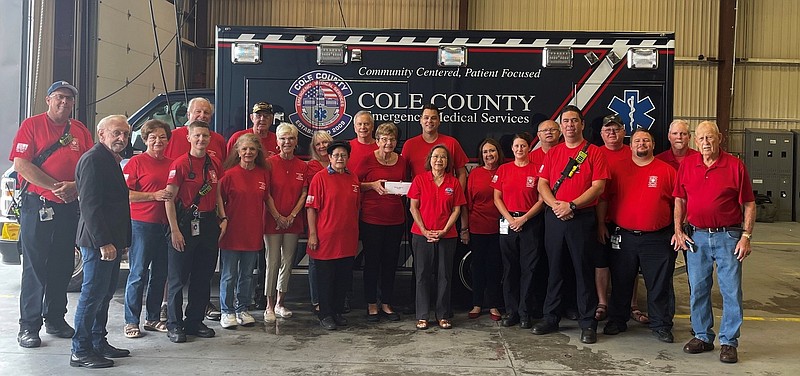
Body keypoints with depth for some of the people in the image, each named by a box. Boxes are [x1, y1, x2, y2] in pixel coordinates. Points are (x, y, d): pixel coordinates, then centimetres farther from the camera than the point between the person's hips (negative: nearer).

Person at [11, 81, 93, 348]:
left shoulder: (80, 130, 12)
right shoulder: (32, 125, 0)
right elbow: (21, 164, -10)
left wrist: (74, 186, -12)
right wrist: (56, 186, -15)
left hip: (69, 206, 5)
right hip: (37, 205, -4)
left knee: (63, 266, 11)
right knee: (35, 266, -1)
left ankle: (55, 319, 23)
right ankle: (28, 326, 6)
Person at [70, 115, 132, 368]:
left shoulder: (111, 160, 19)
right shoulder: (93, 159, -12)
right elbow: (90, 204, -20)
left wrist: (123, 241, 19)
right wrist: (104, 241, -23)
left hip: (111, 240, 10)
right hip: (98, 241, -10)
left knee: (105, 293, 15)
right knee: (93, 294, -5)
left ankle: (98, 343, 24)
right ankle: (80, 352, 3)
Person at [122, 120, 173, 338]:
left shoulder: (172, 164, 14)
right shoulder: (136, 162, -2)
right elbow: (125, 194, -10)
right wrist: (154, 195, -16)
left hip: (165, 225, 6)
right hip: (142, 224, -6)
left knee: (160, 274, 11)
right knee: (138, 273, -2)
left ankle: (153, 318, 22)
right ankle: (131, 322, 8)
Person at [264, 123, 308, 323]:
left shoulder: (302, 166, 7)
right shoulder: (270, 163, -4)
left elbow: (304, 193, 5)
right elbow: (266, 194, -6)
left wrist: (292, 215, -5)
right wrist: (278, 216, -10)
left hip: (293, 222, 4)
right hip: (273, 220, -4)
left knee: (288, 262, 9)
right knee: (273, 263, -3)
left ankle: (280, 303, 21)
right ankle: (269, 306, 5)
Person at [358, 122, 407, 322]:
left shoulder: (402, 161, 8)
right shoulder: (368, 159, -4)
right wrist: (373, 185, -16)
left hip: (395, 219, 4)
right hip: (371, 218, -4)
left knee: (390, 262, 10)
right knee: (372, 262, 4)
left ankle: (387, 304, 22)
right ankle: (372, 305, 15)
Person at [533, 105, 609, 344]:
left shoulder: (594, 153, 1)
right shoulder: (552, 153, 13)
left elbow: (598, 186, -7)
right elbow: (542, 185, 8)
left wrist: (572, 205, -15)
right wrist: (555, 205, -10)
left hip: (582, 218, -3)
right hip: (554, 217, 4)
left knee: (584, 270, 0)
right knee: (554, 268, 9)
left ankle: (588, 324, 7)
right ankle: (551, 318, 19)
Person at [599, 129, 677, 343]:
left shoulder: (667, 171, 4)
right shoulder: (617, 169, 5)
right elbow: (603, 198, 7)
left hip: (657, 238, -1)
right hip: (623, 237, 1)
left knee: (660, 284, 5)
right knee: (621, 283, 11)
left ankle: (661, 325, 18)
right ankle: (617, 321, 24)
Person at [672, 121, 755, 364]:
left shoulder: (735, 165, -4)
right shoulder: (687, 165, 4)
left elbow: (749, 204, -1)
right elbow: (679, 200, 11)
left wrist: (746, 236, -8)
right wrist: (678, 230, 3)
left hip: (728, 236, -3)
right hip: (696, 236, 3)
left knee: (731, 291, 1)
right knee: (698, 289, 10)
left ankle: (729, 342, 13)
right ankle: (702, 336, 24)